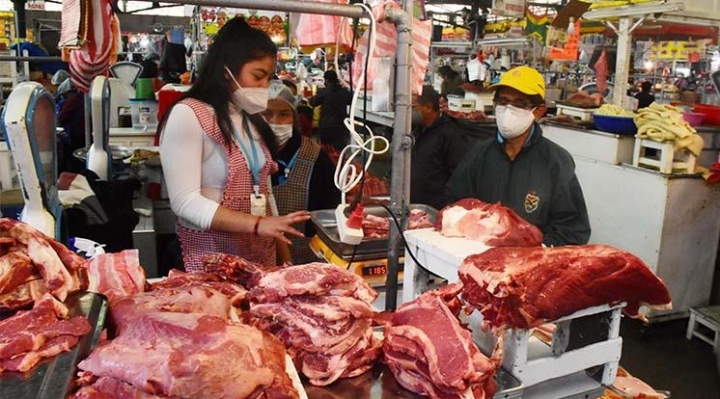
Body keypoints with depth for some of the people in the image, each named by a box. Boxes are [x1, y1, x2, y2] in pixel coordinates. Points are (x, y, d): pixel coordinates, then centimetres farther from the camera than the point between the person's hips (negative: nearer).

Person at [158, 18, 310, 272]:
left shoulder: (251, 119, 10)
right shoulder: (187, 116, -13)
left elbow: (263, 192, 11)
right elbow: (185, 202, -19)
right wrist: (256, 224, -26)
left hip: (261, 254, 7)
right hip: (210, 258, -6)